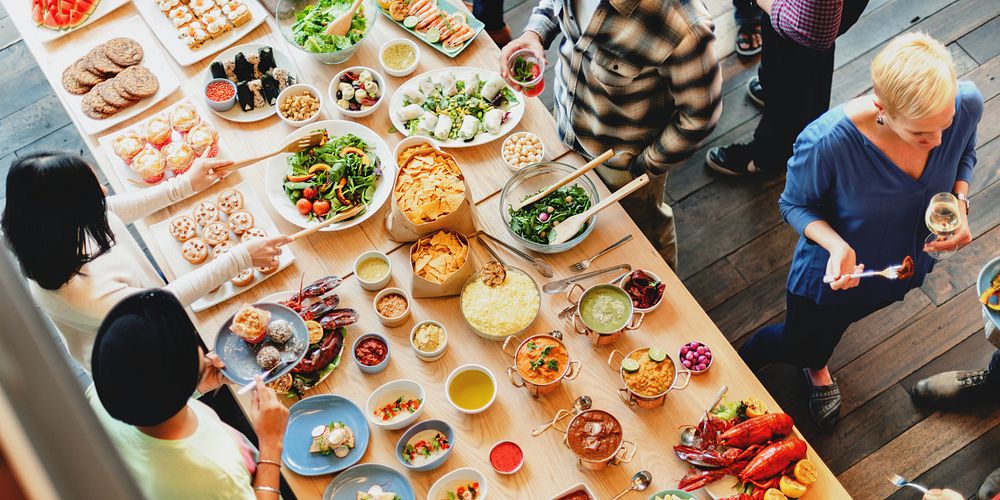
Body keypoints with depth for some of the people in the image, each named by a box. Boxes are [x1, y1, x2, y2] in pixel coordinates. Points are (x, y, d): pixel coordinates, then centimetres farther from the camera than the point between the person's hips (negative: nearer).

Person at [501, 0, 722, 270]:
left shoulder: (685, 26, -43)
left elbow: (699, 114, -27)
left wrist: (646, 165, -16)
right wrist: (534, 33, -18)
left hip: (625, 158, -5)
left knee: (645, 228, 26)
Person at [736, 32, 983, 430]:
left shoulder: (966, 104, -30)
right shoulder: (827, 142, -43)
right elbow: (795, 204, -21)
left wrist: (960, 203, -23)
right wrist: (837, 246, -40)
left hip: (903, 265, 4)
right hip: (830, 273, -4)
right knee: (798, 347, 24)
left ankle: (816, 367, 72)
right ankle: (745, 361, 61)